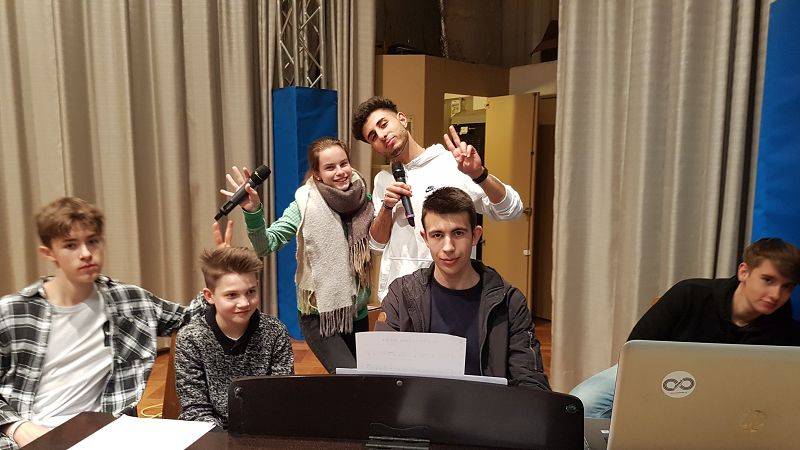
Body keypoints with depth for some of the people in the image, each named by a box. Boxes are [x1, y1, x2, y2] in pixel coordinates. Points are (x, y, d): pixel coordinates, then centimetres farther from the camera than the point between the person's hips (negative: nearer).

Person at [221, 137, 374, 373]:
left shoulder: (364, 202, -2)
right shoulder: (305, 205, -12)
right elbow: (266, 245, -20)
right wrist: (253, 212, -35)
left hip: (358, 312, 5)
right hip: (319, 315, -4)